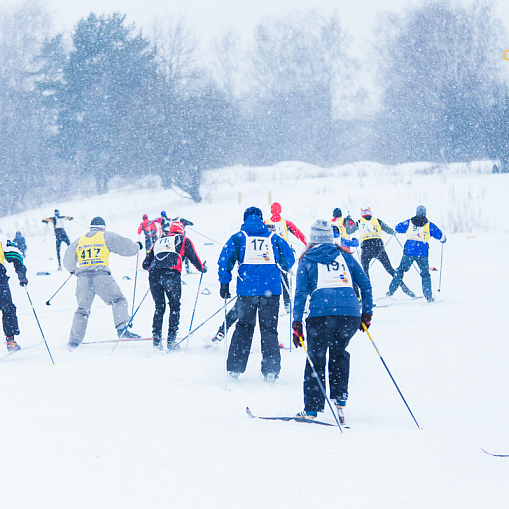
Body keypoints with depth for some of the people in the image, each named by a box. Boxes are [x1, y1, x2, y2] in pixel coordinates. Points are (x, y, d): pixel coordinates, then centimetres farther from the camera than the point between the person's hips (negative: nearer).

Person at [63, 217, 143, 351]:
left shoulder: (79, 240, 21)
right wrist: (137, 246, 32)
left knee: (82, 309, 13)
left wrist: (73, 270, 46)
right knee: (118, 301, 7)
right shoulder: (106, 236, 11)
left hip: (83, 276, 4)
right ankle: (122, 328, -10)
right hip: (101, 275, -4)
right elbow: (127, 247, 10)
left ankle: (74, 340, 8)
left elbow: (68, 260, 26)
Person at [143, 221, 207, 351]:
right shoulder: (183, 240, 20)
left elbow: (145, 264, 30)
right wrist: (202, 268, 40)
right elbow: (194, 258, 20)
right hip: (171, 274, -3)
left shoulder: (159, 241, 29)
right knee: (174, 306, 10)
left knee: (159, 307, 14)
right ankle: (171, 340, 2)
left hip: (154, 274, 3)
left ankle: (156, 339, 4)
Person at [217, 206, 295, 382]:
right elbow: (289, 260, 13)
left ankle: (235, 368, 8)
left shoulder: (238, 238, 7)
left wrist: (224, 284, 2)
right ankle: (270, 371, -1)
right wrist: (283, 268, 35)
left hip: (246, 290, 0)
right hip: (271, 290, 0)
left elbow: (225, 259, -3)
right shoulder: (274, 238, 11)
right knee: (269, 329, 6)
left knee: (244, 326, 13)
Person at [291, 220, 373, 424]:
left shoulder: (307, 260, 15)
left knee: (316, 359, 7)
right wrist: (367, 313, 22)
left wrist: (297, 324, 5)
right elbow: (365, 283, 15)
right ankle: (340, 399, 13)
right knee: (339, 353, 24)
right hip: (351, 313, 3)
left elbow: (301, 293, 6)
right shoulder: (345, 256, 21)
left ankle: (311, 410, 7)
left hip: (321, 313, -3)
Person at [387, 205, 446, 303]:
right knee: (425, 274, 13)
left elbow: (397, 228, 18)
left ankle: (391, 291, 9)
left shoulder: (409, 222, 5)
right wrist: (443, 240, 29)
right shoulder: (429, 225, 2)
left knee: (400, 270, 15)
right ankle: (428, 296, 6)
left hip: (409, 251, 0)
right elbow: (440, 235, 5)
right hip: (422, 253, 0)